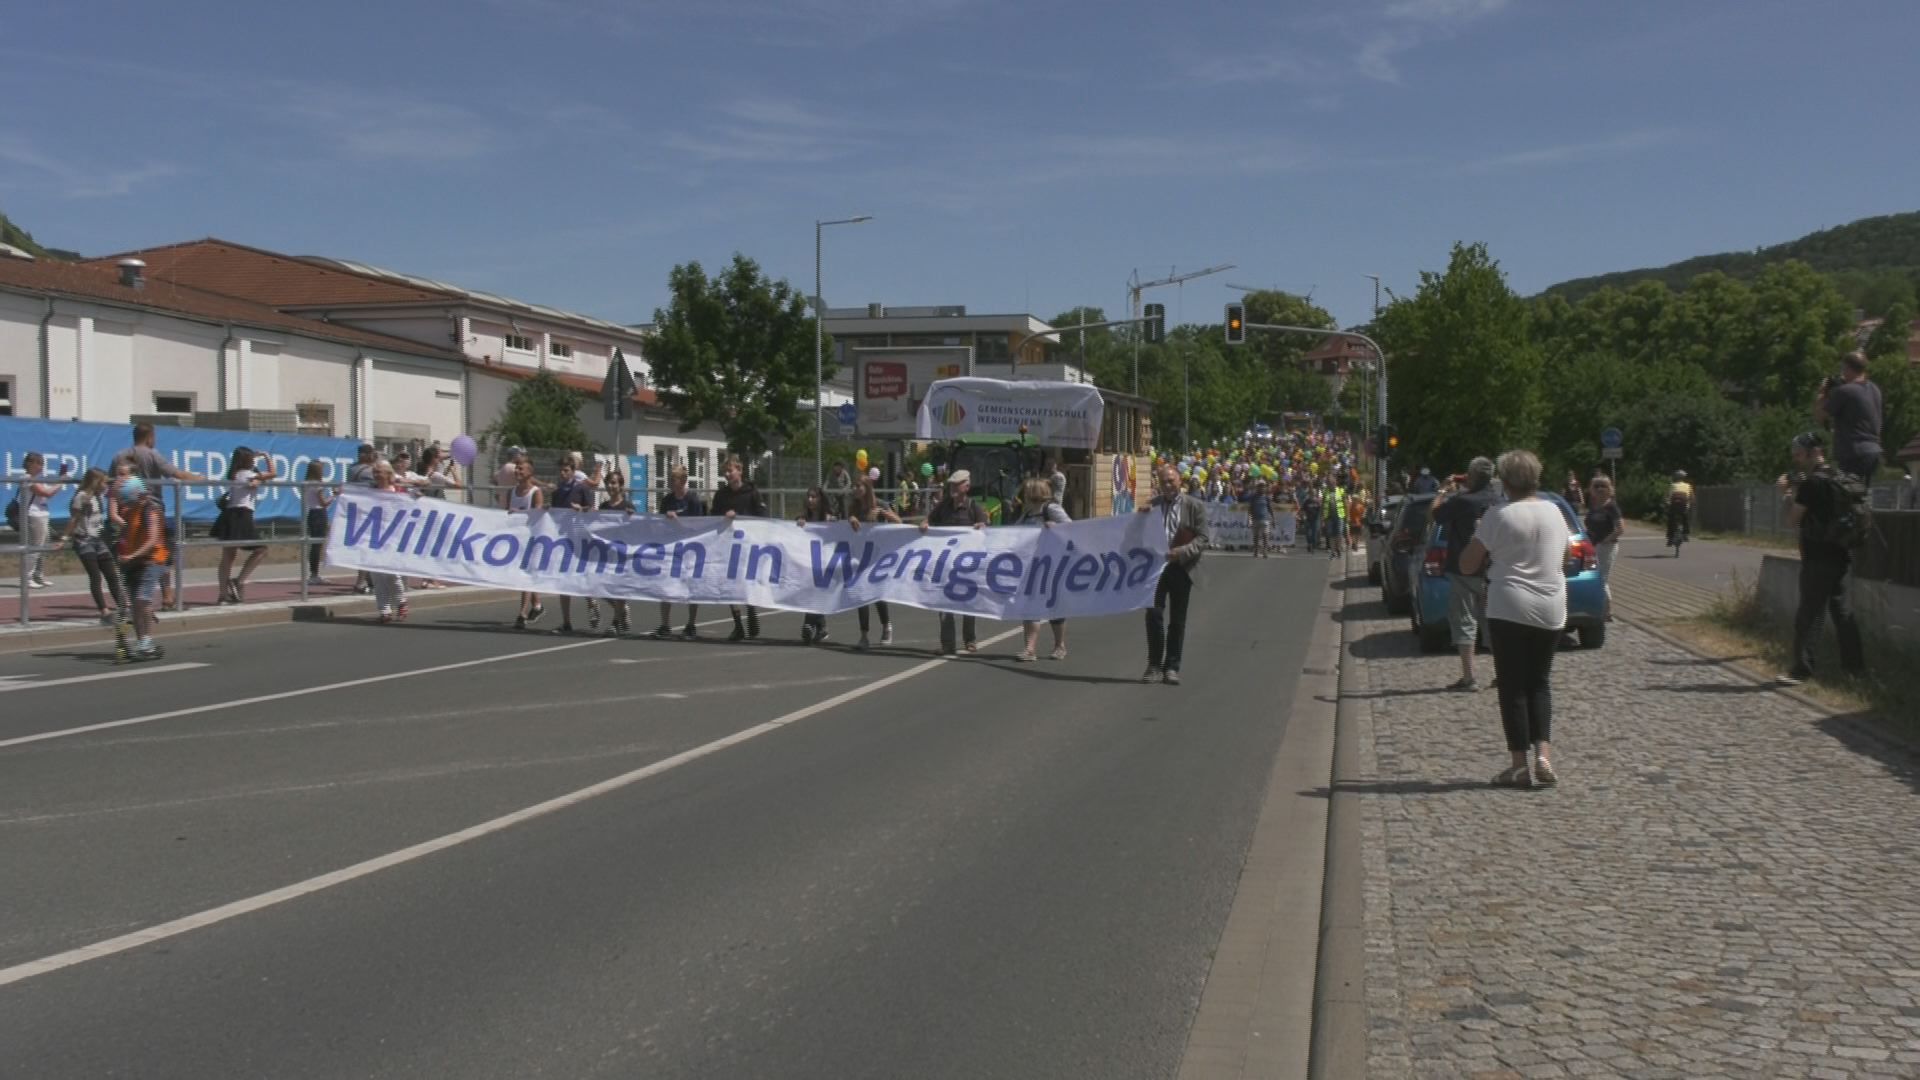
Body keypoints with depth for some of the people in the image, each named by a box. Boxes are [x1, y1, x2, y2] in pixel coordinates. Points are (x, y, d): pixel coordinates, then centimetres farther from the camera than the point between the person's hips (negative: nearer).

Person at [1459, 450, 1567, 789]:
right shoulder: (1555, 512, 6)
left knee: (1513, 686, 3)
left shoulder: (1499, 516, -11)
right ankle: (1543, 754, 2)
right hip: (1552, 611, 5)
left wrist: (1493, 559, 11)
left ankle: (1520, 764, 2)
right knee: (1540, 682, 15)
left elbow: (1467, 565, -7)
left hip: (1509, 609, -5)